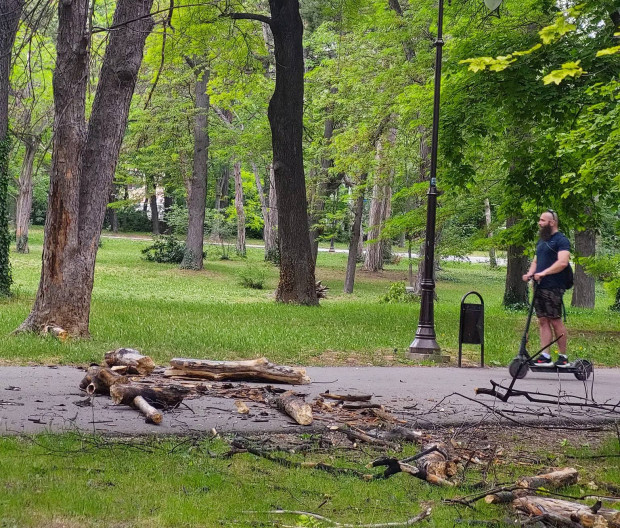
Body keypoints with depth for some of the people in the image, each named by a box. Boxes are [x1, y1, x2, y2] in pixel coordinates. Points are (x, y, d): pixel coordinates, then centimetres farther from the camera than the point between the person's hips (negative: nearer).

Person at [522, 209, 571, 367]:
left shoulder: (561, 240, -5)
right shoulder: (541, 241, 22)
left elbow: (563, 262, -18)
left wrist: (544, 273, -24)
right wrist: (530, 273, 6)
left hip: (553, 287, -8)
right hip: (540, 286, 8)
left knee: (555, 321, -6)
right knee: (543, 321, 4)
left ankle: (563, 357, 2)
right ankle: (545, 356, 2)